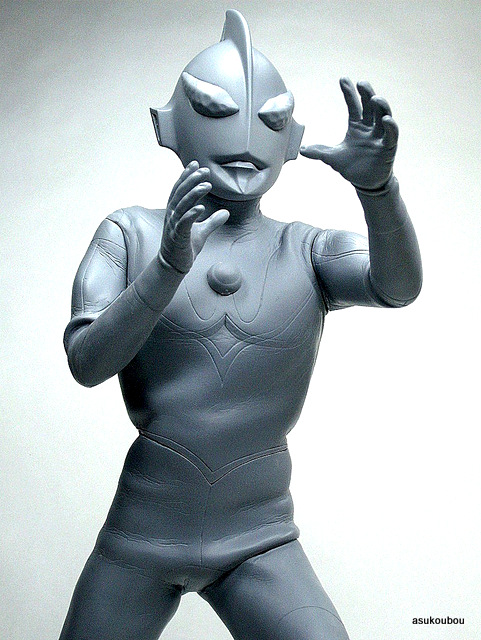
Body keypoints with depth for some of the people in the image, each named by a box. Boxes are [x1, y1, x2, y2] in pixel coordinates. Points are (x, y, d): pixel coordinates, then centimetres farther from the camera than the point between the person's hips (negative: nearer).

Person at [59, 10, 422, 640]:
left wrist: (377, 182, -37)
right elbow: (86, 362, -13)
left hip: (258, 542, 0)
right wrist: (170, 265, -29)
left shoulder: (308, 252, -1)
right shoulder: (130, 234, -2)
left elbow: (399, 285, -18)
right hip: (141, 534, 1)